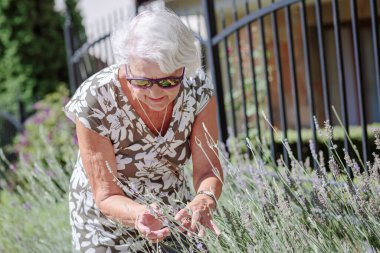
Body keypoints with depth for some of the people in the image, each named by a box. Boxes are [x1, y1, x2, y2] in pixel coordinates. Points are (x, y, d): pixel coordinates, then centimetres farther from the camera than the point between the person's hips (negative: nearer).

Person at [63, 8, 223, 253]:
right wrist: (141, 214, -46)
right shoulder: (94, 102, -30)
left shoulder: (198, 88, -21)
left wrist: (204, 202, -42)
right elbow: (107, 197, -25)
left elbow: (207, 169, -19)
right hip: (108, 228, -2)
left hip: (175, 219, 3)